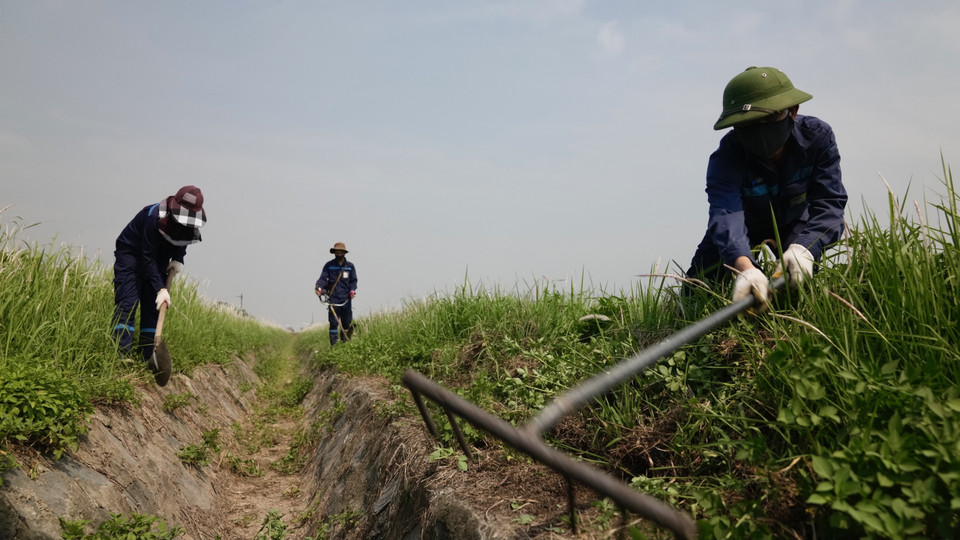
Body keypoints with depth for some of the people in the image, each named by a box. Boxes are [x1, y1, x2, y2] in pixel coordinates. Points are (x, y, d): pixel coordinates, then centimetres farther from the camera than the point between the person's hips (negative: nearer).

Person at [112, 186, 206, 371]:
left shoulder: (192, 224, -16)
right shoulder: (155, 217, -34)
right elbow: (148, 258, -29)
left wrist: (178, 258, -10)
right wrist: (160, 288, -33)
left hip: (159, 257, 6)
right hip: (131, 253, -6)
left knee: (154, 306, -2)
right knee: (127, 303, -14)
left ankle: (148, 356, -1)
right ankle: (122, 354, -16)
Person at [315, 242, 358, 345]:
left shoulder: (350, 266, 9)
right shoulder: (329, 265, 6)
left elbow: (353, 280, 9)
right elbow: (323, 278, 0)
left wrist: (352, 290, -9)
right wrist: (319, 287, -18)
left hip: (346, 299, 1)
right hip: (333, 299, -1)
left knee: (347, 323, 4)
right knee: (333, 323, -3)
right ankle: (333, 344, 1)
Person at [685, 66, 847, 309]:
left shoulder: (817, 136, -28)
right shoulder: (724, 159, -37)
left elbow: (829, 202, -33)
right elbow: (726, 214, -53)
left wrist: (803, 248, -55)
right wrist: (745, 266, -74)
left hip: (795, 225, 2)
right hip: (745, 227, -1)